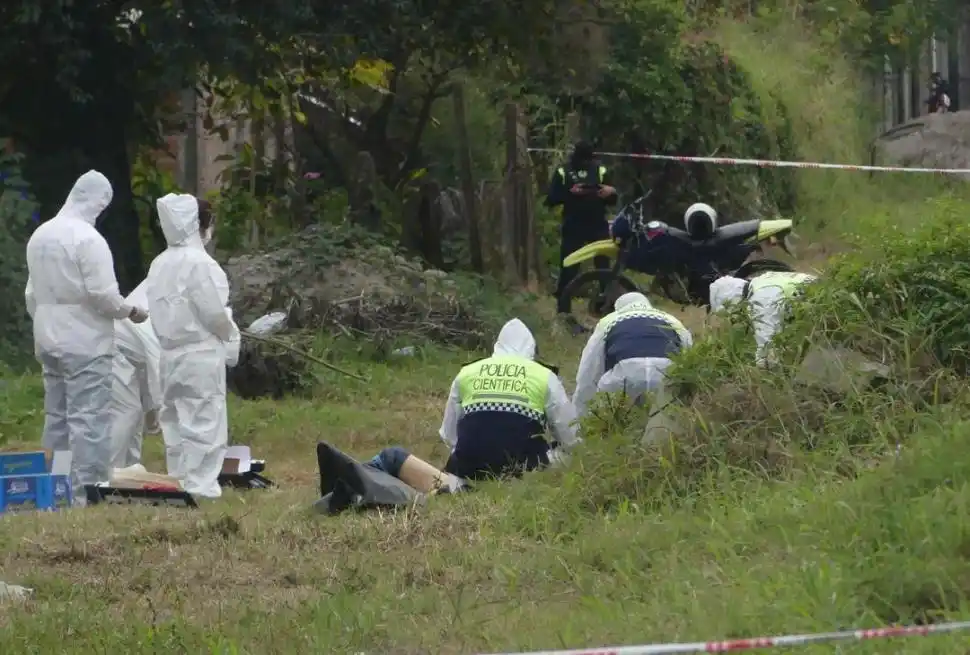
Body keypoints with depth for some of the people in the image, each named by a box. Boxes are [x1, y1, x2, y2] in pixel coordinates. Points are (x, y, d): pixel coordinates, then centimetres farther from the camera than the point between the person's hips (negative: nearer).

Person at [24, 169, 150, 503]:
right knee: (88, 419, -6)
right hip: (85, 341, -7)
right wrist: (130, 311, -1)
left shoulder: (39, 236, 8)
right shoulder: (88, 239, -15)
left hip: (49, 339, 7)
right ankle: (87, 489, -9)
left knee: (57, 418, 12)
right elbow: (103, 294, -17)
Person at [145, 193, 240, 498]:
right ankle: (200, 485, -5)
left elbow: (158, 311, 7)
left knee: (176, 422, 12)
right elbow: (214, 313, -15)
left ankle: (179, 482, 16)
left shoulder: (159, 265, 8)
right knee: (205, 423, -4)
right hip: (201, 354, -7)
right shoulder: (199, 263, -15)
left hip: (170, 353, 7)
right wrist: (231, 335, 3)